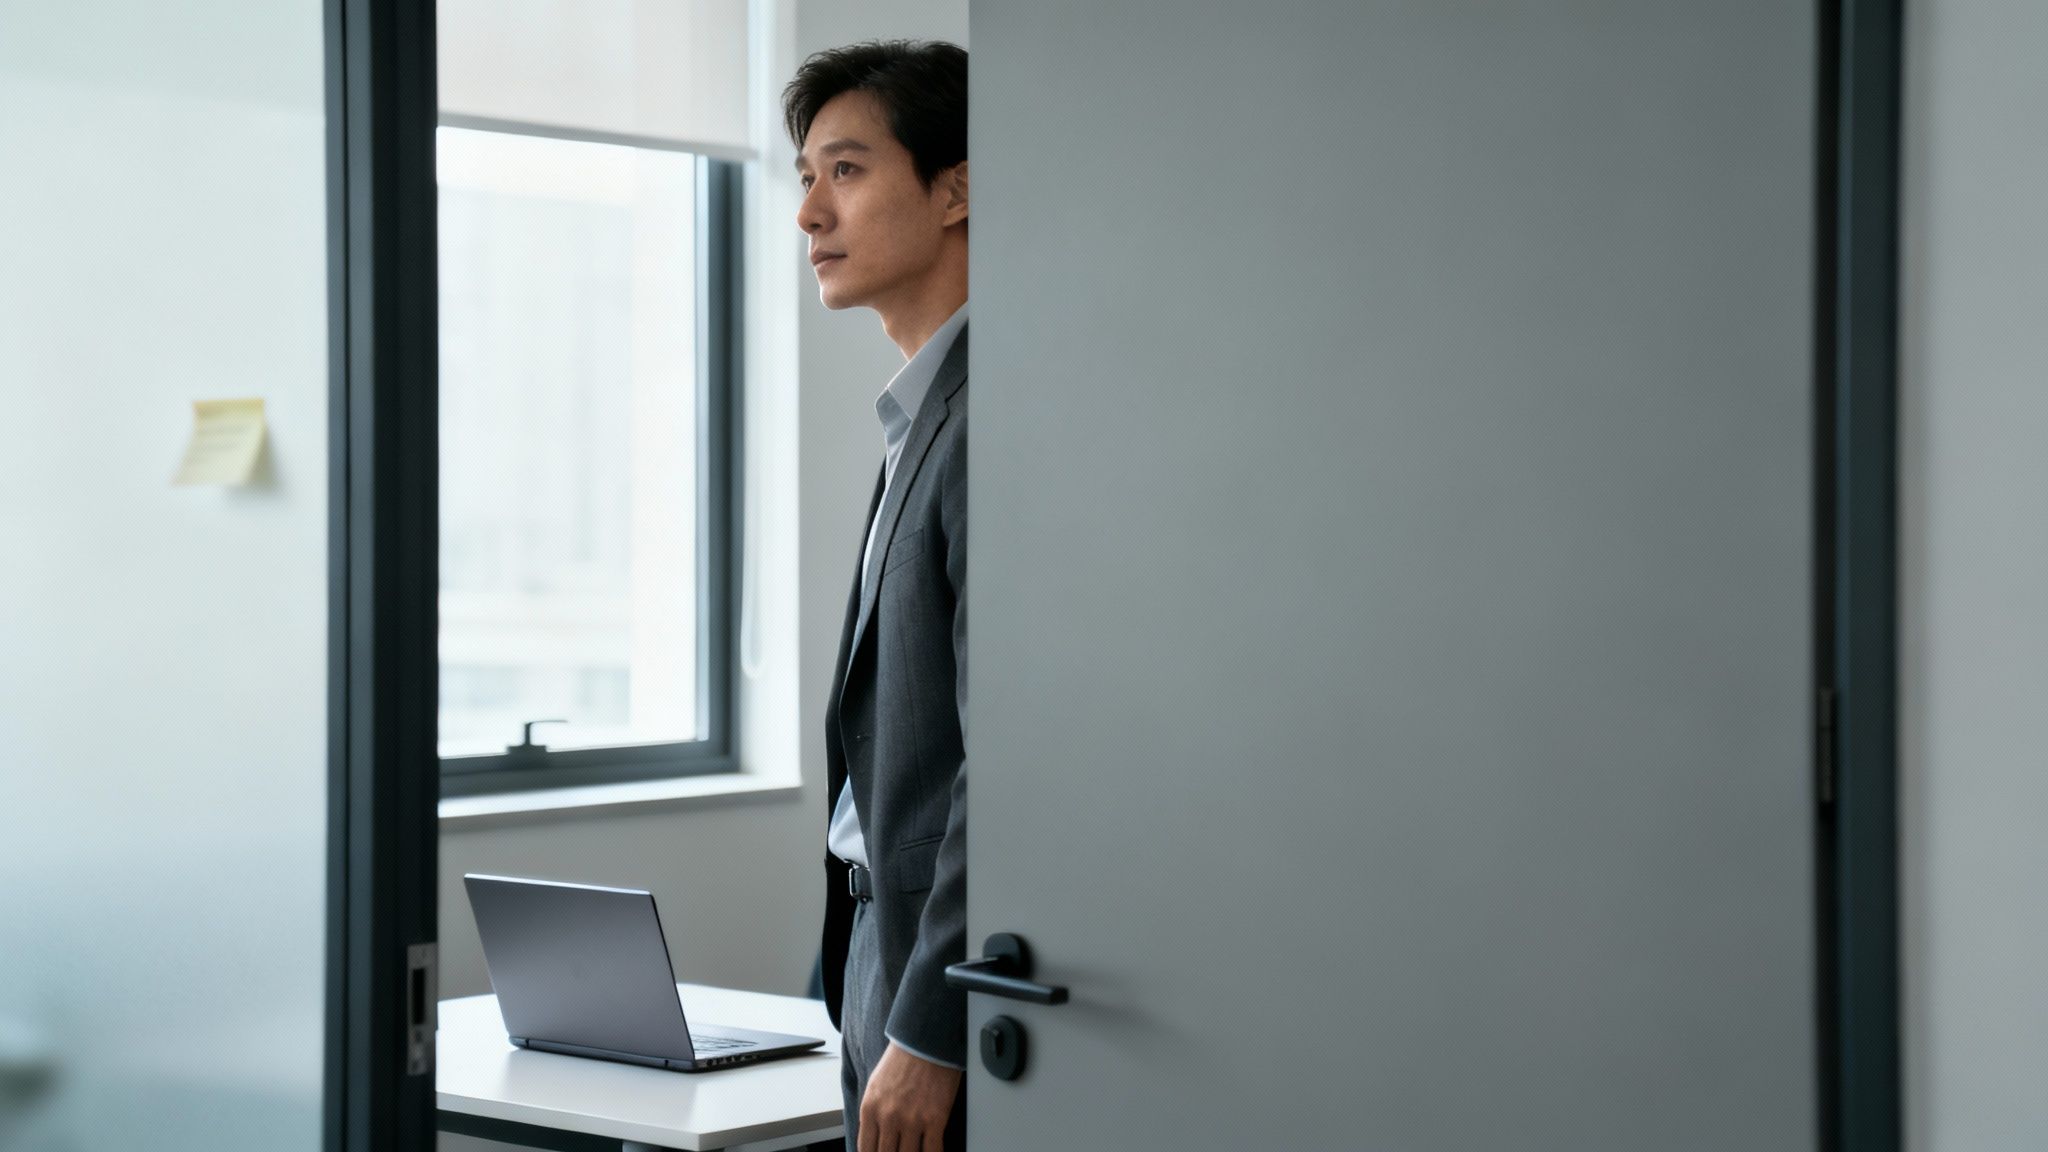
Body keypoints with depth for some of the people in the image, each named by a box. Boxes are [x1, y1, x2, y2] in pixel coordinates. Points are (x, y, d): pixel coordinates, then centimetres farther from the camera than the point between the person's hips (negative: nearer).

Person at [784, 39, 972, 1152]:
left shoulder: (991, 414, -16)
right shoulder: (923, 412, 15)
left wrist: (929, 1033, -19)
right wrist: (869, 992, 16)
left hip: (956, 980, -9)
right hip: (894, 949, 10)